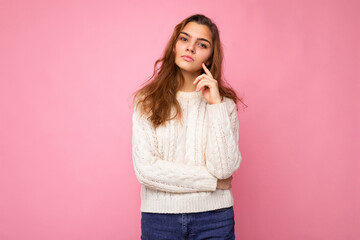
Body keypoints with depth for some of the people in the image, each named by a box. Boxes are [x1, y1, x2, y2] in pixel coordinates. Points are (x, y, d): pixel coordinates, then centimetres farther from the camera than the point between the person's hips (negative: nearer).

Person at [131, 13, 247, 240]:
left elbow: (224, 169, -12)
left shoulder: (224, 102, -1)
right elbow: (145, 169, -11)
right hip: (159, 216, 0)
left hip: (214, 217, 1)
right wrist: (212, 181, -9)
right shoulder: (147, 101, -3)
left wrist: (215, 104, -14)